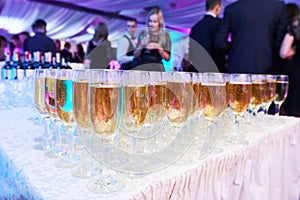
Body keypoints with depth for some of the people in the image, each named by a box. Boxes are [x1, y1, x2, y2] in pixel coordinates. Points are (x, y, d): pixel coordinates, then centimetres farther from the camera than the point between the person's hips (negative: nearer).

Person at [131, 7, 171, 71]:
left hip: (155, 65, -1)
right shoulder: (143, 33, 8)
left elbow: (167, 57, 2)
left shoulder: (165, 35, 4)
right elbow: (135, 55, 7)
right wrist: (141, 46, -10)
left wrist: (159, 48, -14)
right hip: (141, 64, 1)